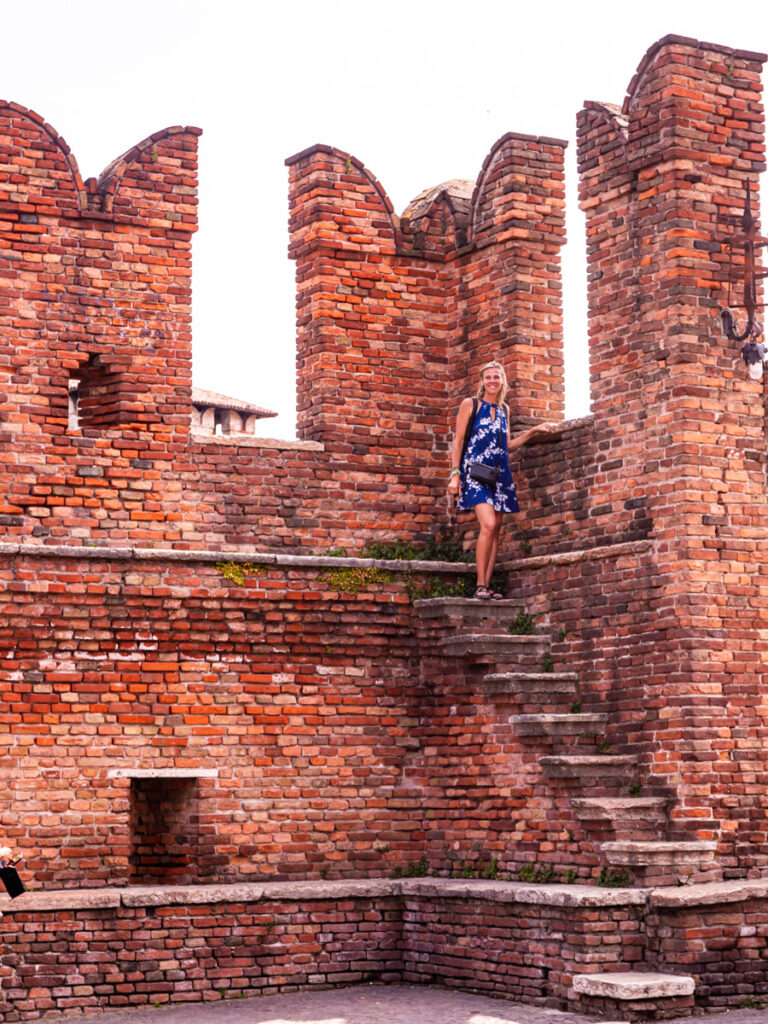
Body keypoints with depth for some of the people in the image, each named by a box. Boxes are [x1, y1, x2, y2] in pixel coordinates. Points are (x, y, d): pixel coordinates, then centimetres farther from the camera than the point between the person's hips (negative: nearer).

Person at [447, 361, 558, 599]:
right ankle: (480, 586, -16)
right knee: (488, 524, -21)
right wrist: (454, 474, -8)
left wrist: (533, 432, 16)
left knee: (496, 529, 1)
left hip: (499, 473, 6)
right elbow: (458, 441, -1)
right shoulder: (470, 405, 2)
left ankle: (487, 585, 3)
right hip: (475, 470, -6)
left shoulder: (503, 410, 17)